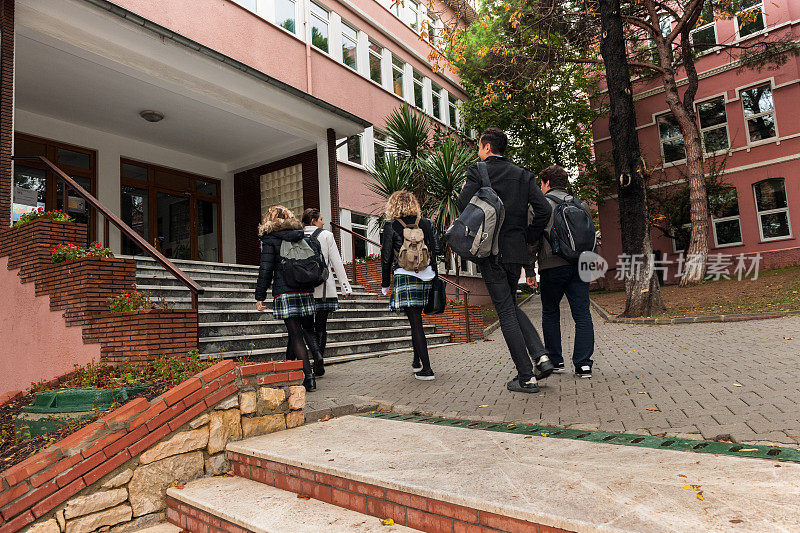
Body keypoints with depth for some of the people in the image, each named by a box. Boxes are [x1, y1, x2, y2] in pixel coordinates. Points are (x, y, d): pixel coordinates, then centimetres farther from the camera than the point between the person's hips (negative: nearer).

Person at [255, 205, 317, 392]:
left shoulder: (270, 239, 0)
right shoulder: (301, 236, 13)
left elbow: (266, 269, -5)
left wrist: (260, 296, -1)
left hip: (285, 292, -5)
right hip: (306, 291, 5)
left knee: (296, 335, -4)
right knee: (296, 333, 16)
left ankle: (308, 376, -7)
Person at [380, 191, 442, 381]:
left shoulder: (391, 226, 1)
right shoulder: (426, 223, 9)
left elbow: (386, 257, 1)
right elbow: (438, 249, 5)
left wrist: (385, 284, 9)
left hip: (404, 276, -4)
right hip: (427, 276, 4)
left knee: (415, 321, -3)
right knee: (416, 319, 20)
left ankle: (426, 369, -4)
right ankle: (417, 361, 28)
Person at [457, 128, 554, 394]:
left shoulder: (477, 172, -3)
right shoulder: (523, 175, 10)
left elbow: (464, 204, -18)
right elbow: (544, 209, 0)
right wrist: (528, 236, 11)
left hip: (489, 252, -5)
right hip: (516, 251, 5)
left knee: (506, 312, 1)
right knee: (511, 305, 22)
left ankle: (526, 377, 4)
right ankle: (541, 356, 8)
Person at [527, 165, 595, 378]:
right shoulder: (580, 204, 16)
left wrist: (529, 270, 0)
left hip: (552, 266, -3)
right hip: (579, 265, 4)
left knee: (550, 314, 12)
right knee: (582, 315, 2)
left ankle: (555, 361, 16)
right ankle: (583, 363, -3)